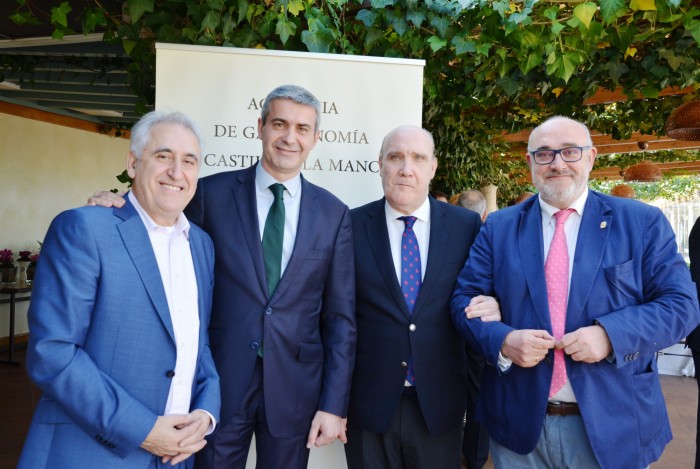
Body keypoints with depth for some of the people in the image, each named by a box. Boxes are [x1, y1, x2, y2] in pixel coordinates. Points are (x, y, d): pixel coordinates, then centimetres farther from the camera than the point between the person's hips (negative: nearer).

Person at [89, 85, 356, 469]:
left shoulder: (334, 214, 0)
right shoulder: (211, 193, -3)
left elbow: (340, 317, 0)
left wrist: (333, 405, -3)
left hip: (295, 388, 1)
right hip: (220, 380, 0)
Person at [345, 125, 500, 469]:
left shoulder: (467, 225, -2)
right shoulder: (351, 226, -4)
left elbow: (480, 292, 8)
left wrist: (492, 309, -15)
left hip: (439, 404, 1)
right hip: (369, 403, 0)